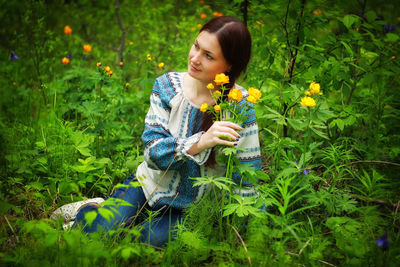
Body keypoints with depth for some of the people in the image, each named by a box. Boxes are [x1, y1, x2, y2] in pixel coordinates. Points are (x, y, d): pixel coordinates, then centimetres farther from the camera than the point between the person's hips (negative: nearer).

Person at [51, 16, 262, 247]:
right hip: (150, 186, 1)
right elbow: (153, 151, -17)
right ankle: (87, 211, 14)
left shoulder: (241, 107, -16)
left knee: (152, 238, -27)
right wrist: (199, 143, -34)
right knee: (97, 233, -20)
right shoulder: (168, 85, -10)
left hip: (192, 209, -1)